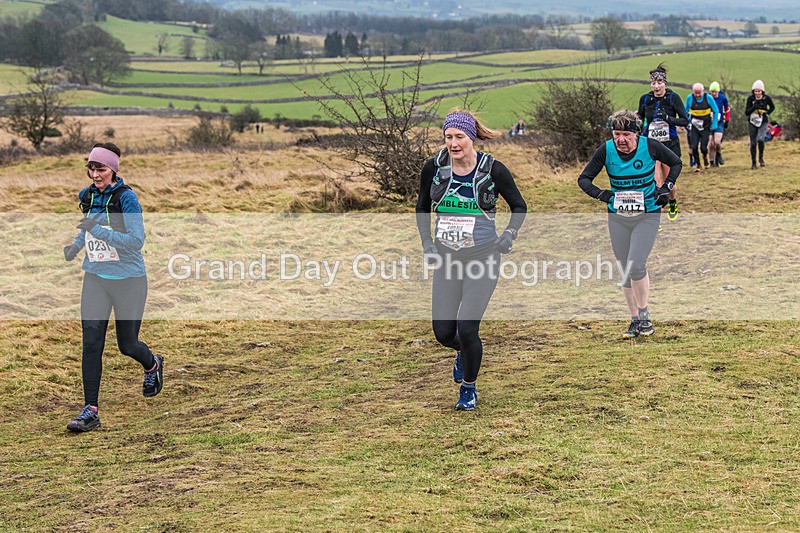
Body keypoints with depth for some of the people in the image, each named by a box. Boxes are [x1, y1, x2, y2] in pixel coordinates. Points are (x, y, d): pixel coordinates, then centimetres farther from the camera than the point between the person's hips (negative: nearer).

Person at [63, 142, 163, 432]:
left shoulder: (125, 197, -15)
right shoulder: (87, 196, 4)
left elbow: (137, 240, -21)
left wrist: (98, 231, -27)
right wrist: (75, 246, 9)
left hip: (128, 280, -4)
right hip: (95, 278, 4)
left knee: (127, 345, 7)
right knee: (91, 343, -8)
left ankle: (152, 364, 43)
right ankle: (90, 411, -5)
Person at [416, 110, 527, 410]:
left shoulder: (493, 170, -9)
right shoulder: (434, 168, -2)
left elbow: (519, 207, 5)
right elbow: (422, 207, 14)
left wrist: (509, 235, -11)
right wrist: (426, 241, 2)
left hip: (483, 258, -3)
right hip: (447, 259, 3)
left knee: (467, 329, -14)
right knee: (443, 332, 2)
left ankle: (469, 389, 12)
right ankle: (464, 353, 41)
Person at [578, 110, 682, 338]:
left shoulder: (650, 146, -12)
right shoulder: (606, 150, -9)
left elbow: (676, 163, 6)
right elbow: (583, 179, -4)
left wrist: (666, 187, -7)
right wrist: (600, 193, -22)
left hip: (647, 216, -3)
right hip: (618, 217, 3)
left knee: (636, 265, -18)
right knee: (626, 272, 7)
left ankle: (644, 314, 3)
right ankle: (635, 320, 21)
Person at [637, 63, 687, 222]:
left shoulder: (673, 98, -7)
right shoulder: (645, 99, 1)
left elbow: (685, 120, -11)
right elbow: (640, 120, 16)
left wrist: (667, 118, -26)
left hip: (670, 143, -1)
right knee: (656, 181, -14)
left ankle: (673, 206, 40)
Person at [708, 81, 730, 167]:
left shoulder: (723, 98, -5)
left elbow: (727, 109, 11)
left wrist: (727, 121, 12)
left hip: (719, 122, -1)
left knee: (717, 141, -18)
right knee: (711, 143, -1)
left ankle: (718, 155, 12)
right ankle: (712, 162, 12)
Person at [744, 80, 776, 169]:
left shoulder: (766, 98, -8)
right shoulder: (750, 98, -9)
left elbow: (772, 107, 12)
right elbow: (746, 113, -12)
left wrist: (767, 113, -6)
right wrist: (754, 107, -27)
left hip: (763, 123, -1)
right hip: (752, 123, 1)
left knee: (760, 139, -23)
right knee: (753, 143, 4)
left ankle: (761, 158, 1)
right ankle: (753, 163, 18)